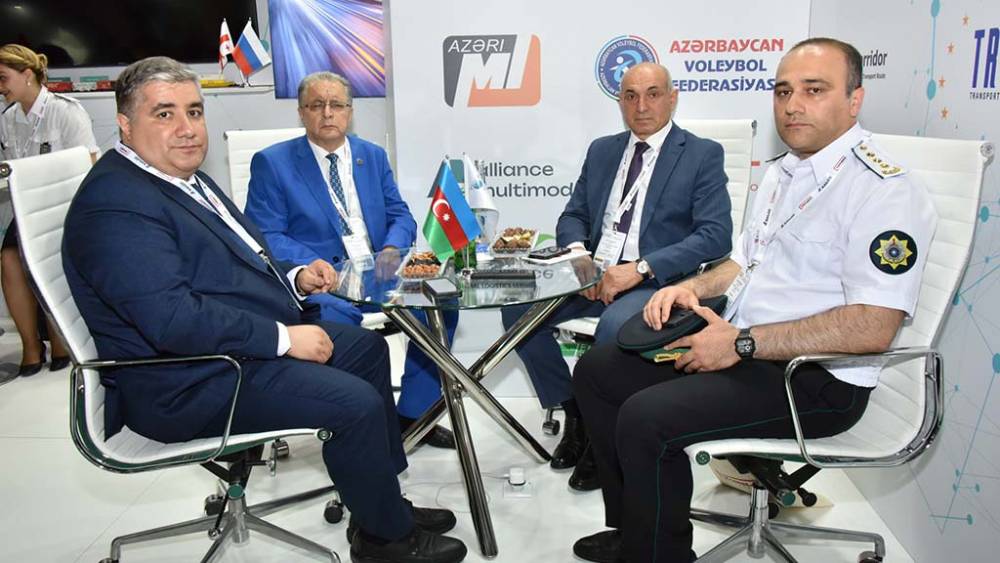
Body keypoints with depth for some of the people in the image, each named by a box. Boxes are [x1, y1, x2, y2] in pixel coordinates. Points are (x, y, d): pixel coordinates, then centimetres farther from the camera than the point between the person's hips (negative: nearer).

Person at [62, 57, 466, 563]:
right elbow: (174, 321, -30)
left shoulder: (185, 178, 12)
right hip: (188, 384, -11)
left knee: (366, 348, 15)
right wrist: (284, 338, -24)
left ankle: (380, 503, 22)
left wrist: (293, 278, 3)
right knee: (356, 403, -21)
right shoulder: (115, 204, -21)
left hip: (245, 341, 11)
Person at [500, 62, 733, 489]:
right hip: (593, 275, 5)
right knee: (517, 306, -16)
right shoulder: (601, 151, 16)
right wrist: (579, 253, -8)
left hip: (657, 281, -5)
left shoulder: (702, 155, 0)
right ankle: (573, 411, 1)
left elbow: (715, 236, -11)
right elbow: (572, 217, 17)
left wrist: (640, 268, -22)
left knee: (613, 326, -35)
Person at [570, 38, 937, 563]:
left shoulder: (884, 190, -16)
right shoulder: (781, 173, 14)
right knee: (597, 370, 5)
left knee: (646, 418, -27)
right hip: (736, 346, 10)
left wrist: (742, 343, -23)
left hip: (816, 379, -9)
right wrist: (692, 287, 4)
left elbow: (872, 328, -24)